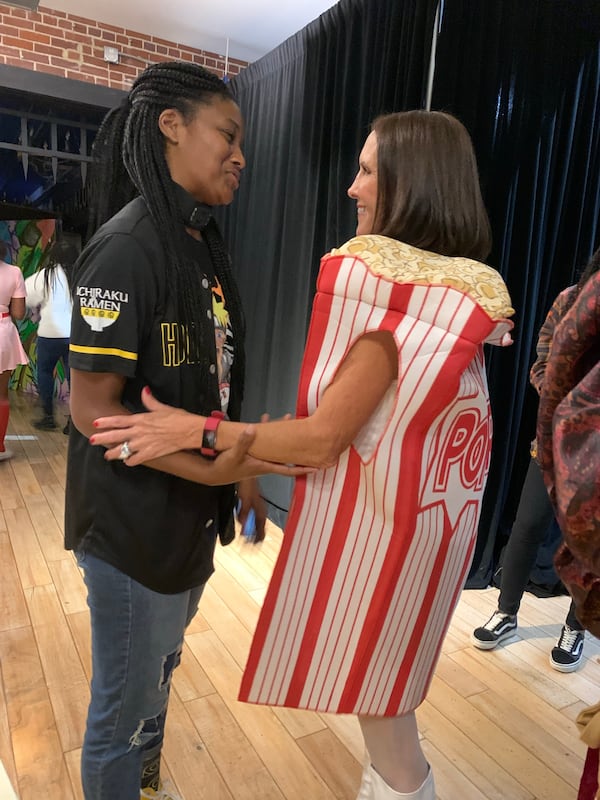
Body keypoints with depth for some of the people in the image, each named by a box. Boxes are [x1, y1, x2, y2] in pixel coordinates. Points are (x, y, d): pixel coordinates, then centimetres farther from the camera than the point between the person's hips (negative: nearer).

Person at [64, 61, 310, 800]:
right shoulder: (127, 246, -18)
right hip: (134, 527, -8)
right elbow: (92, 409, -21)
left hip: (191, 517, 8)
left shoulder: (204, 244, 7)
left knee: (157, 678, 28)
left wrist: (238, 474, 11)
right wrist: (210, 470, -27)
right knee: (123, 709, 14)